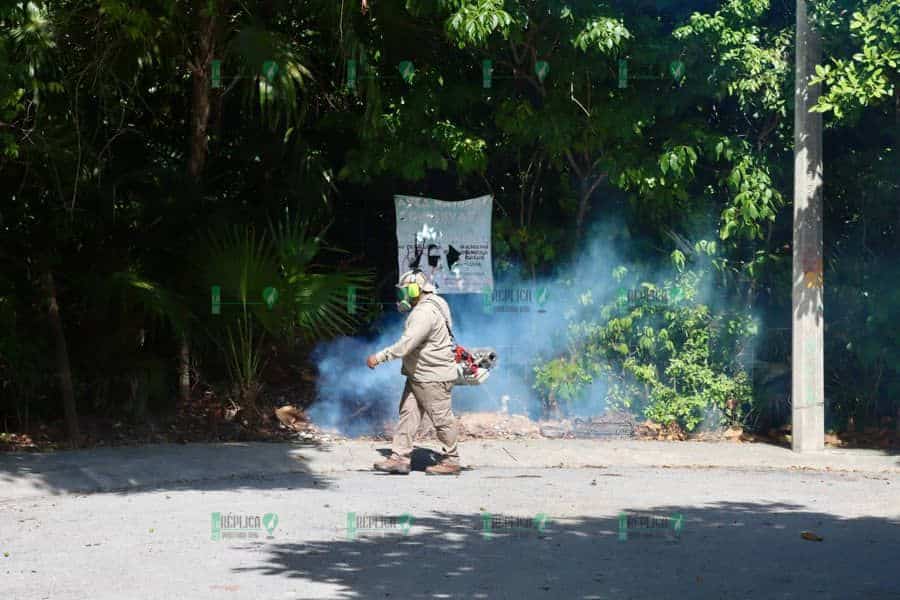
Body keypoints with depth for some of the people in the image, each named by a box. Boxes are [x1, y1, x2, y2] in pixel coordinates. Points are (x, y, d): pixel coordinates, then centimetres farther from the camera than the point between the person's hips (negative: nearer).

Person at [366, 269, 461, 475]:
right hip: (417, 375, 10)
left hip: (433, 376, -10)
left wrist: (379, 357, -26)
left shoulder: (426, 313, -23)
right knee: (407, 413, 5)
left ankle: (452, 461, 12)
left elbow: (406, 344, -30)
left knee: (441, 418, 1)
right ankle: (400, 458, 5)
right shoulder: (423, 308, 12)